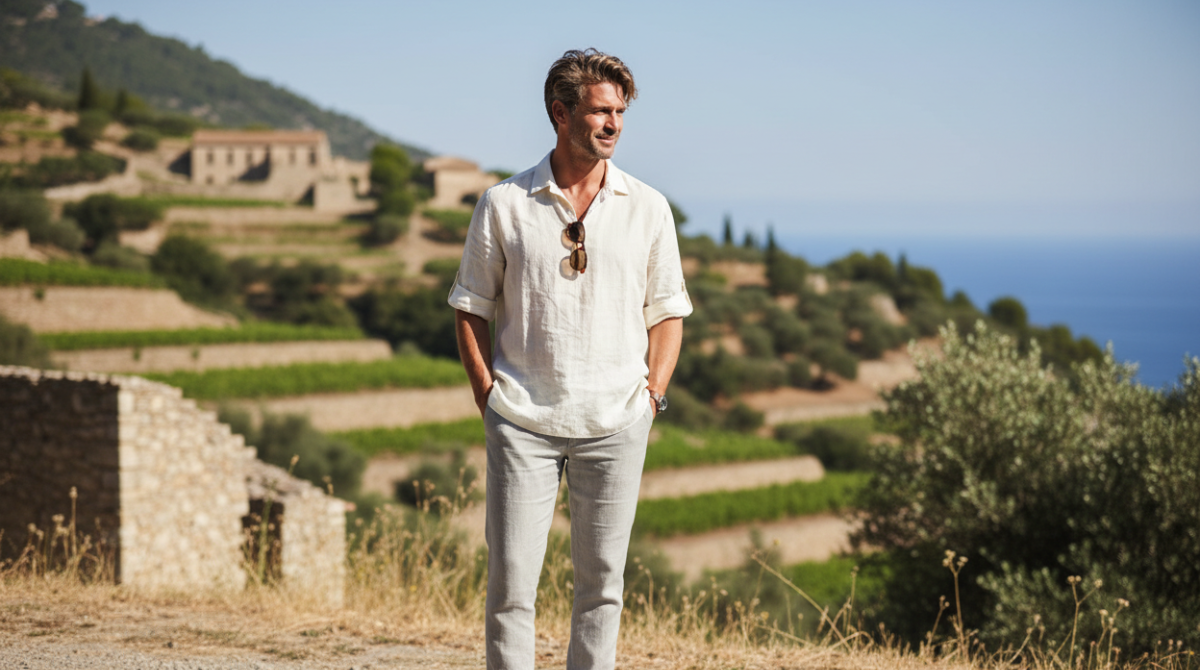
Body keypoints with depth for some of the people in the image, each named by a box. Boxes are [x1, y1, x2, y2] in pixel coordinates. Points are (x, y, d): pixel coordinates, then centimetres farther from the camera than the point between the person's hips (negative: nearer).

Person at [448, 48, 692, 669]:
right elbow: (471, 308, 7)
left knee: (601, 578, 6)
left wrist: (653, 392, 1)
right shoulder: (503, 205, 1)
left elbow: (667, 311, 12)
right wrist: (487, 394, -2)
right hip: (522, 421, -1)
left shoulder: (647, 208, 6)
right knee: (510, 577, -3)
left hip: (614, 424, 1)